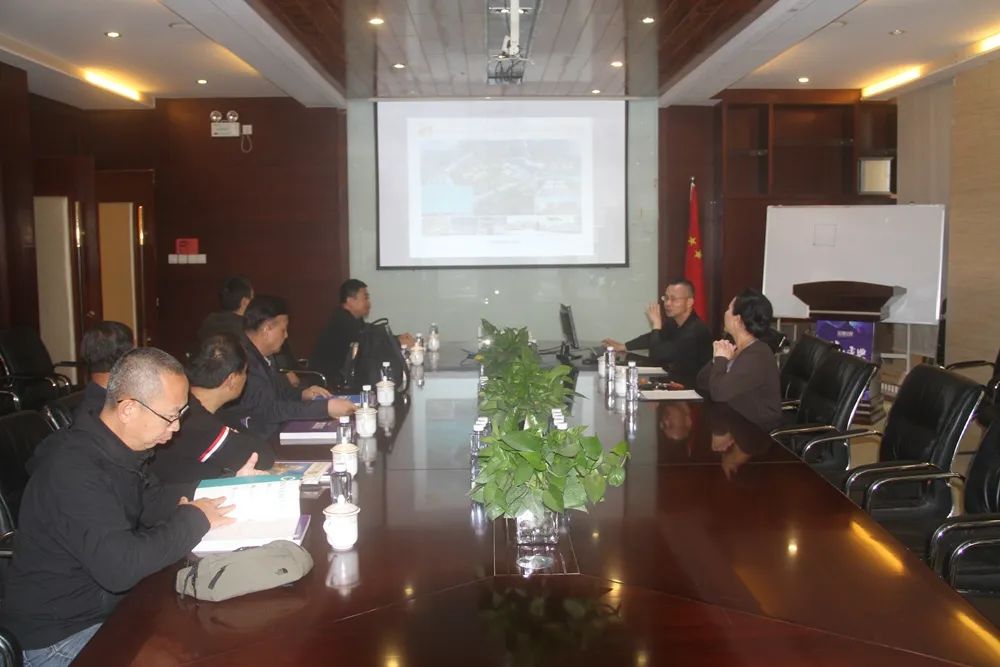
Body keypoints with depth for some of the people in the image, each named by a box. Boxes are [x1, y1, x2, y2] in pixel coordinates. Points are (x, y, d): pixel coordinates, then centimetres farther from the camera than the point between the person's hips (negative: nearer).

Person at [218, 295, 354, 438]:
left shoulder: (261, 356, 8)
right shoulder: (243, 361, -23)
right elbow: (269, 409, -29)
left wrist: (301, 395, 6)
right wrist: (326, 408, -30)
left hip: (270, 437, 9)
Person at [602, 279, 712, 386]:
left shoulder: (695, 330, -26)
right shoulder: (674, 323, 1)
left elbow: (656, 356, -27)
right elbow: (652, 338, 22)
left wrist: (656, 325, -15)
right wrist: (622, 346, 17)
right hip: (674, 380, 7)